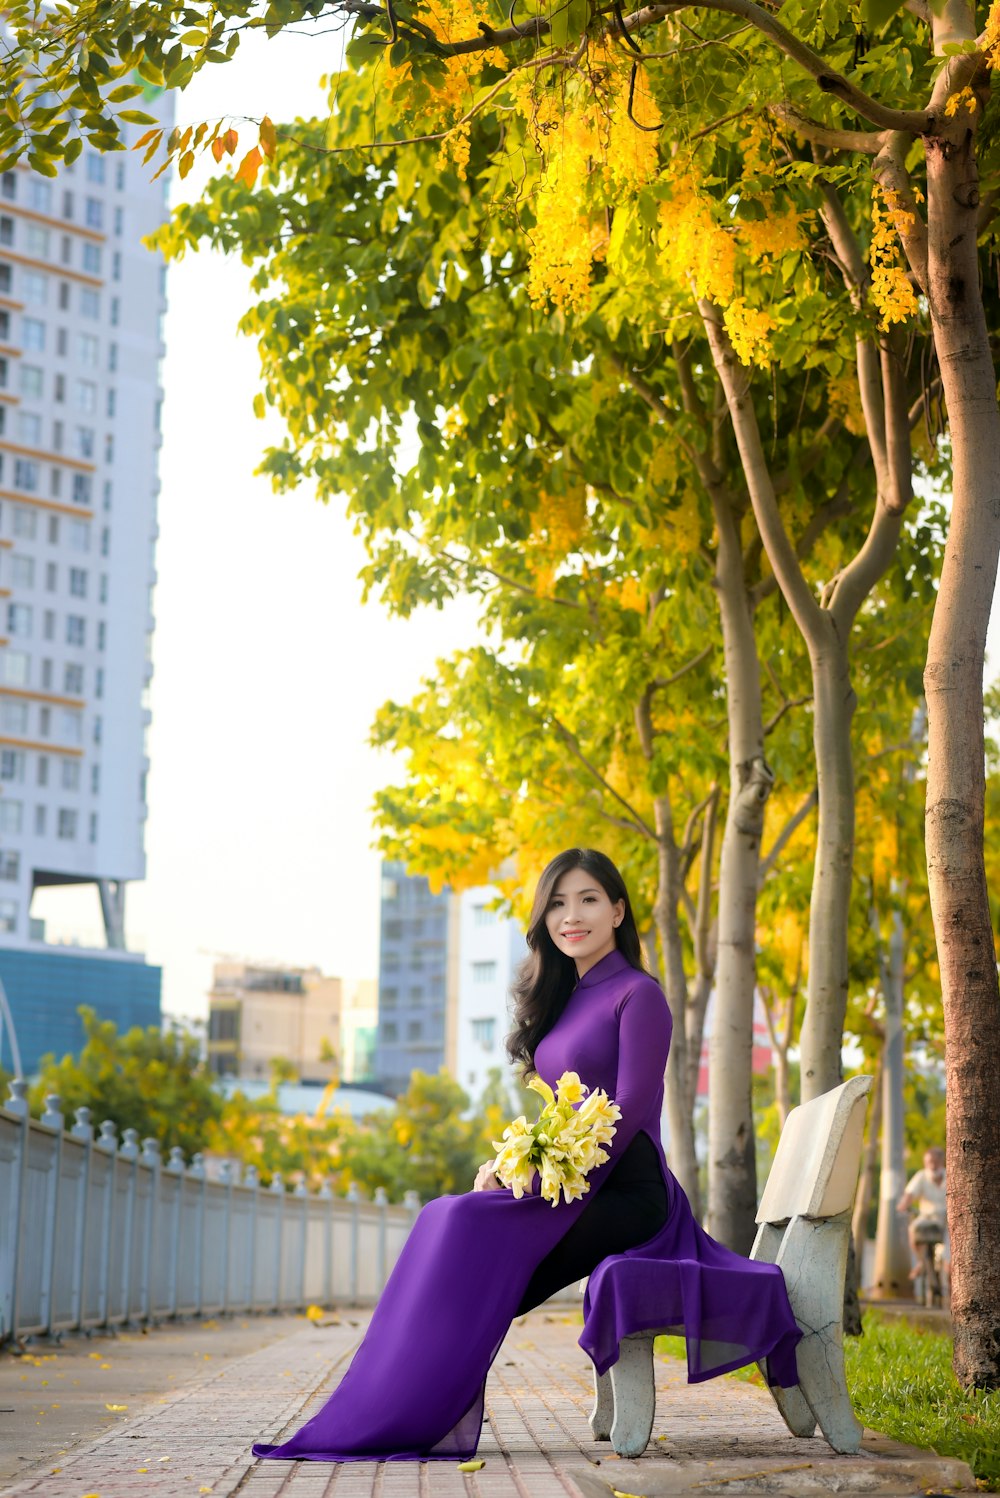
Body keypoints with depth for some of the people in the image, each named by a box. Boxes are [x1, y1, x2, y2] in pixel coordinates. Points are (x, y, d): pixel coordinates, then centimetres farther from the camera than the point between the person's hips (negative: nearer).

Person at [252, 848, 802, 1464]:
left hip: (624, 1193, -7)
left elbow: (630, 1109, -13)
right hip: (569, 1185, 7)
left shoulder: (638, 994, -4)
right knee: (449, 1222, -15)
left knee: (468, 1229, -24)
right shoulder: (562, 1000, 19)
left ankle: (442, 1416, -19)